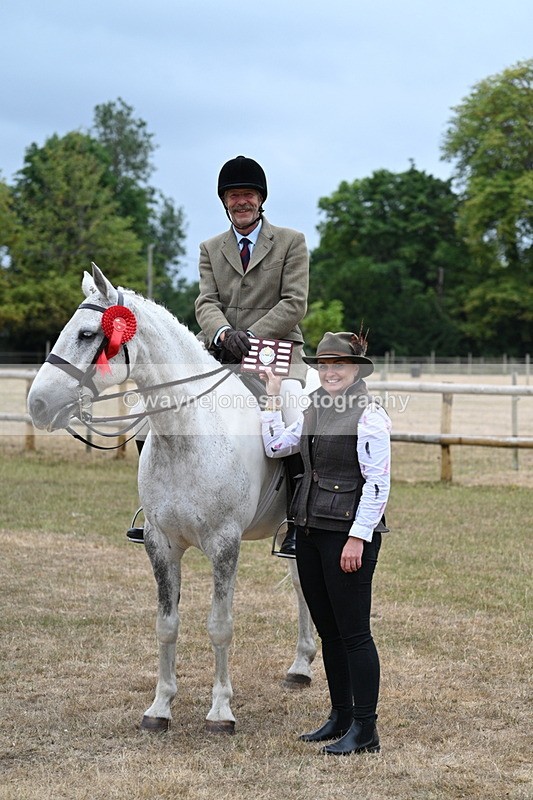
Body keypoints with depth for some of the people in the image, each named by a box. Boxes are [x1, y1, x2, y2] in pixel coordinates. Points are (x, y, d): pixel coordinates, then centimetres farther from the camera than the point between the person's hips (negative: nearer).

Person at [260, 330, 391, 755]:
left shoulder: (370, 414, -11)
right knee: (328, 631, 14)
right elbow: (275, 446, 19)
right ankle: (340, 717, 25)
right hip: (310, 529, 8)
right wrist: (273, 396, 15)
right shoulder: (314, 410, 13)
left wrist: (358, 537, -19)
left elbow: (378, 483, -15)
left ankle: (365, 729, 3)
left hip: (348, 533, -8)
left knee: (354, 632, -4)